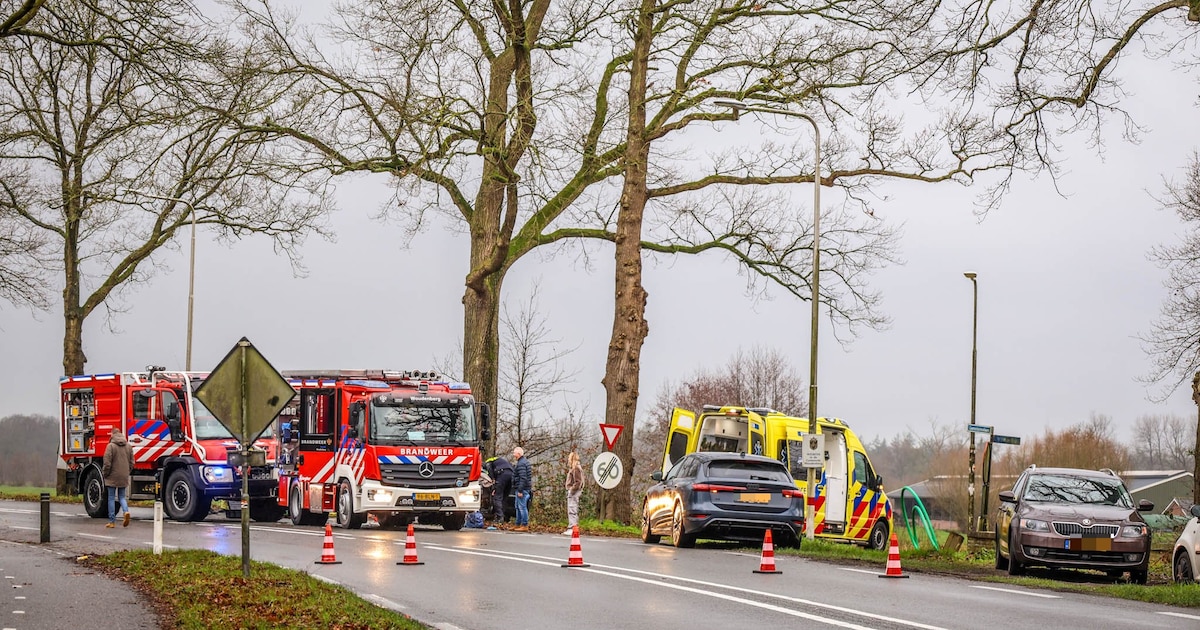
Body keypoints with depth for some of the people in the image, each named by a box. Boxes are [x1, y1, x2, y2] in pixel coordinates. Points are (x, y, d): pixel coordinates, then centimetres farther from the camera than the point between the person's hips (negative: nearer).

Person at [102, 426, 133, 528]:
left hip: (113, 477, -5)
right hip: (124, 478, 5)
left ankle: (112, 521, 6)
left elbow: (107, 463, -13)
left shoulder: (111, 446, -11)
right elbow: (132, 462, 10)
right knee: (122, 497, 15)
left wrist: (105, 474, 1)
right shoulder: (128, 446, 7)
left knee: (111, 498, 4)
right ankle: (126, 511, -13)